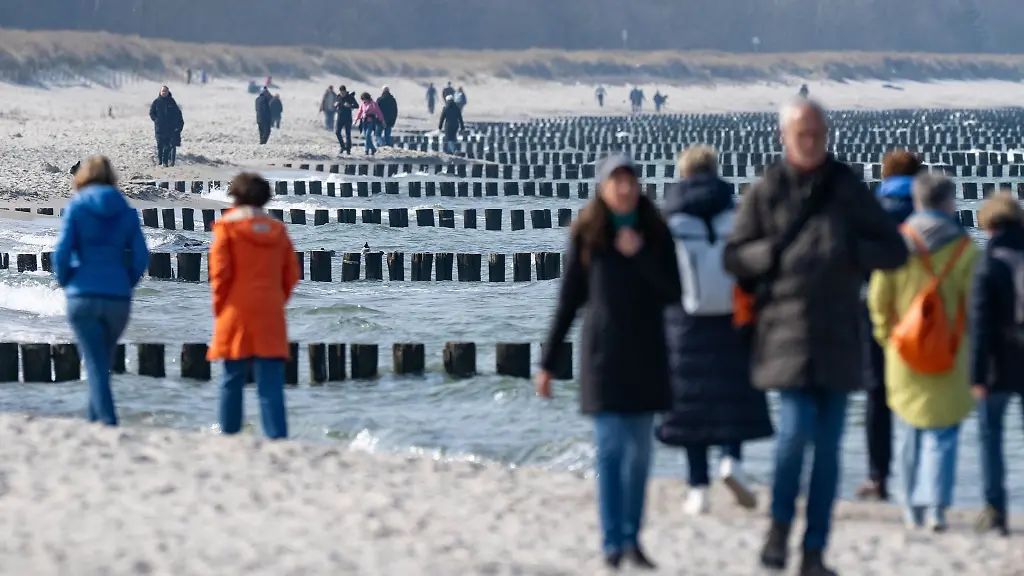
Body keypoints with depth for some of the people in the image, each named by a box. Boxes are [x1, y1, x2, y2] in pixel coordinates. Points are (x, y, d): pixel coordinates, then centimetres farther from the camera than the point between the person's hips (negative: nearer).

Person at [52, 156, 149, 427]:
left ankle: (108, 424, -14)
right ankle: (92, 419, 23)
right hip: (118, 298, 3)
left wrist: (64, 282, 8)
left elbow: (62, 252, -8)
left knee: (96, 366, -3)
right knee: (102, 364, 17)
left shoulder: (77, 206, -1)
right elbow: (141, 256, 1)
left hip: (83, 297, -3)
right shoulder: (126, 211, 6)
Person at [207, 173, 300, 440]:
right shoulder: (277, 230, 10)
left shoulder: (227, 227, -2)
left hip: (236, 316, -2)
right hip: (271, 318, 2)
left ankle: (229, 435, 10)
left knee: (232, 381, 7)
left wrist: (219, 307, 5)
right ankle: (277, 437, -12)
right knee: (271, 385, -3)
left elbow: (220, 272, -7)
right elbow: (291, 275, 10)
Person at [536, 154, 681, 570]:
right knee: (610, 446, -7)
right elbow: (568, 302, 2)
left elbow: (673, 293, -3)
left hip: (646, 354, 2)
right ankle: (612, 541, -4)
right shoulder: (586, 237, 0)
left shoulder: (655, 235, 4)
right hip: (604, 352, -2)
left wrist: (640, 255, -16)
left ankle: (632, 537, 12)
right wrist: (548, 363, 2)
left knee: (640, 450, 5)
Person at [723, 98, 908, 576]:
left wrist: (851, 250, -11)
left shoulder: (849, 188, 6)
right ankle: (780, 524, 8)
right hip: (786, 329, -2)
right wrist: (776, 253, -12)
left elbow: (895, 250, 6)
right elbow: (734, 257, 5)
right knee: (796, 428, -16)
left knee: (828, 446, 4)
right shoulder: (766, 192, 2)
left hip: (838, 334, 2)